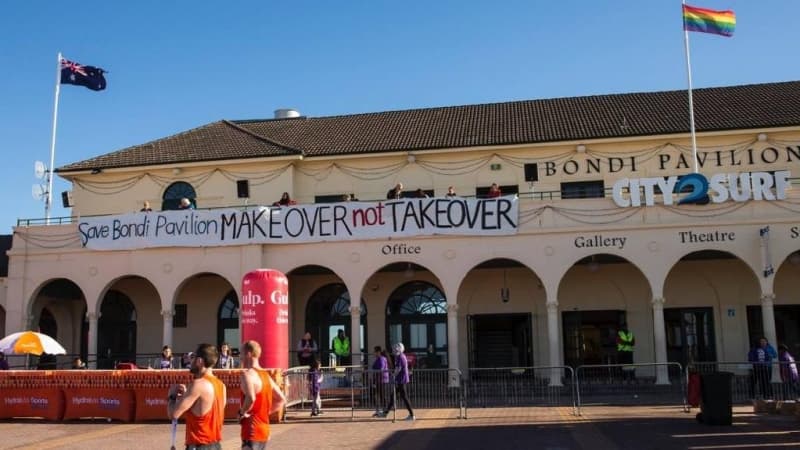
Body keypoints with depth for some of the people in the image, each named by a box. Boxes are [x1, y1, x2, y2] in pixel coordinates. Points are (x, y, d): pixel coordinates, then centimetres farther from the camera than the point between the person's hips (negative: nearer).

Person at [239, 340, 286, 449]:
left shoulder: (247, 374, -14)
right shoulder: (266, 375, 13)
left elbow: (251, 398, -32)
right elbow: (281, 400, 18)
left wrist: (242, 412, -15)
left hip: (252, 432, -9)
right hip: (264, 430, 9)